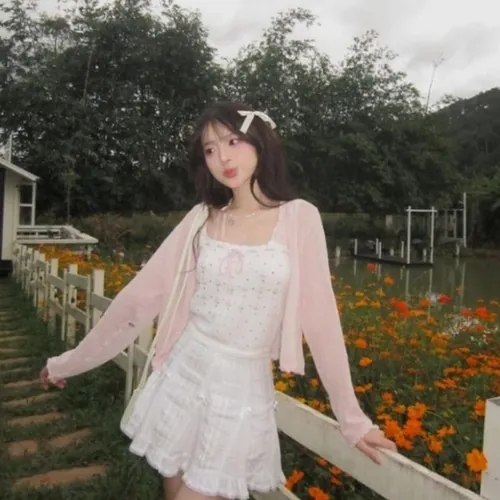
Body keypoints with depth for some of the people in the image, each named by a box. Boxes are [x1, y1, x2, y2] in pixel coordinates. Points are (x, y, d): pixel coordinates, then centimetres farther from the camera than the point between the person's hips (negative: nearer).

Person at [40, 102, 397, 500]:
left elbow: (320, 317, -6)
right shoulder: (201, 218, 0)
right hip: (182, 377, 3)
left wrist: (352, 419, -3)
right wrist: (69, 362, 7)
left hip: (243, 389, -3)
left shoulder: (298, 218, -8)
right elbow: (139, 297, 3)